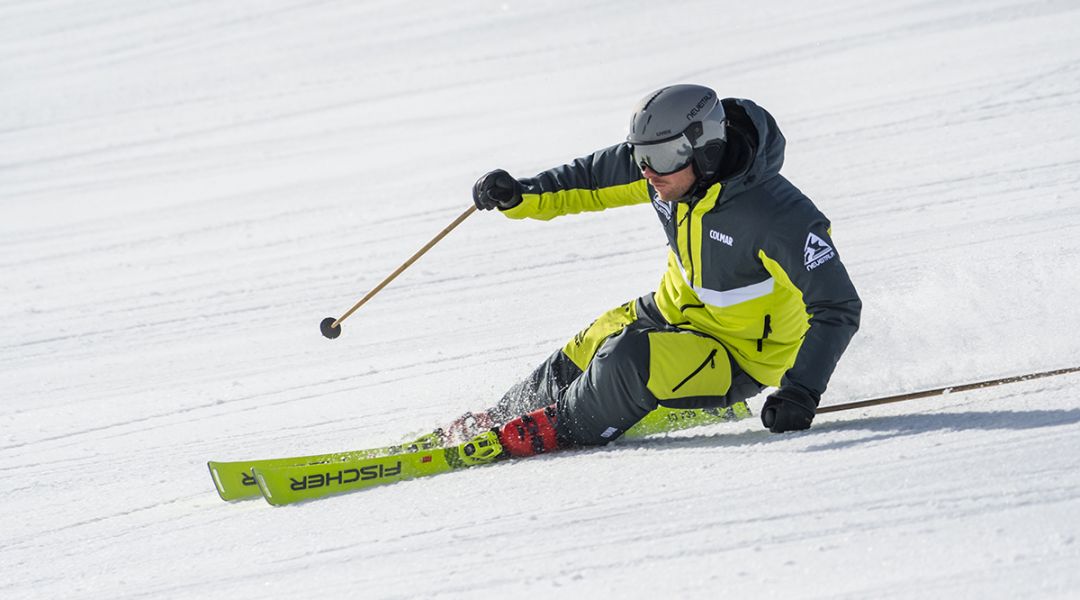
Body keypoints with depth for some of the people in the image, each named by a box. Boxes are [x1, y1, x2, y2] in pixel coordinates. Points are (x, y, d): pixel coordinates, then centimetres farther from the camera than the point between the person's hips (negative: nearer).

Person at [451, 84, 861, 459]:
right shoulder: (668, 164, -16)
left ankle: (562, 429, 0)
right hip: (676, 311, 7)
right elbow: (593, 179, 2)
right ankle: (501, 417, 42)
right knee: (573, 363, 12)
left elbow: (838, 308, -30)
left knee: (630, 359, -28)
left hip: (742, 358, -7)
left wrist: (801, 391, -40)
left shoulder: (780, 217, -35)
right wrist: (520, 196, -13)